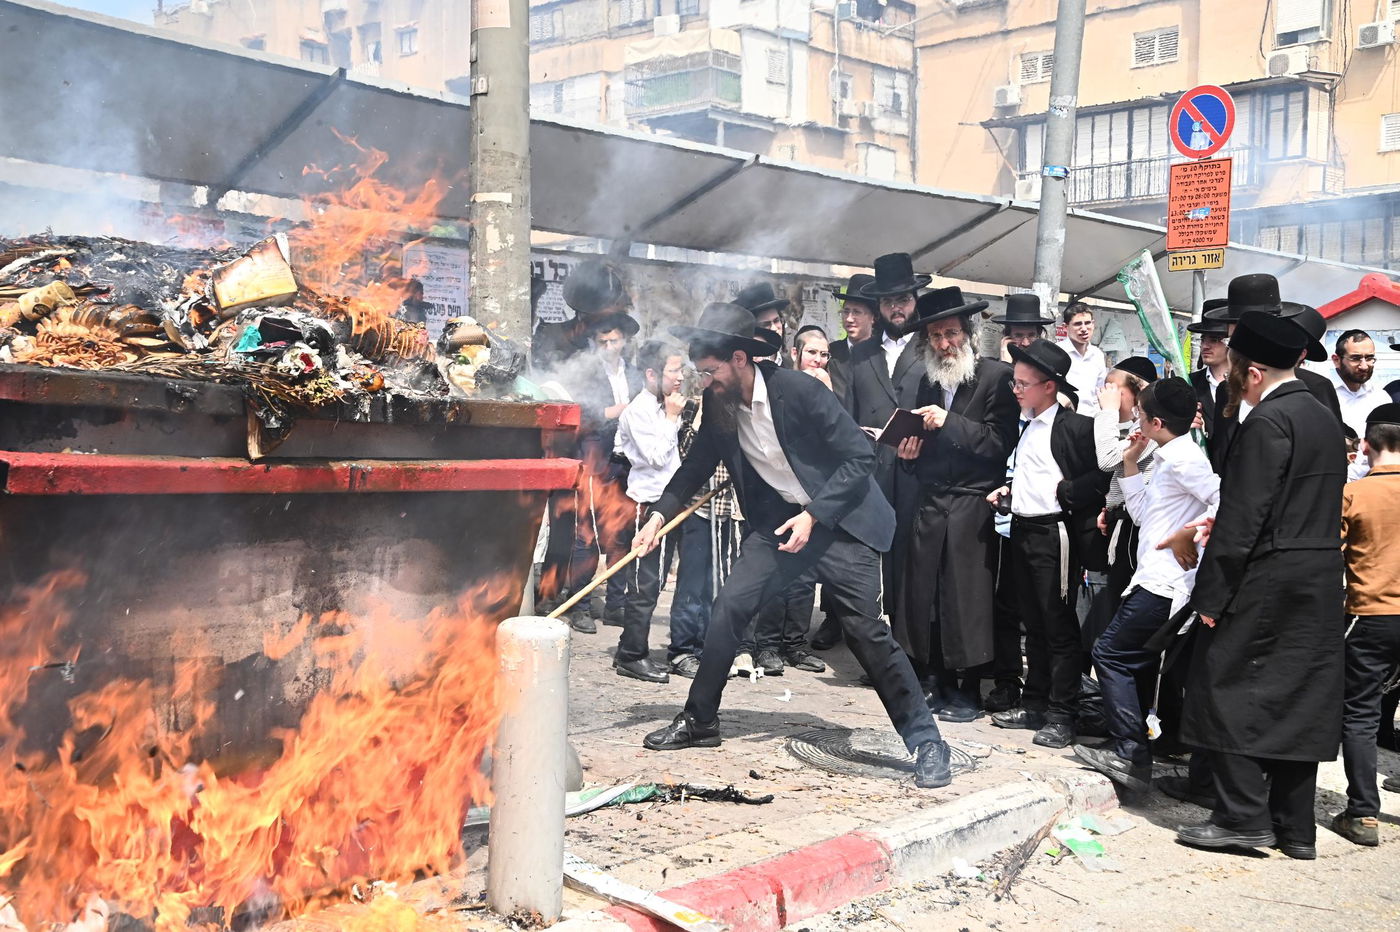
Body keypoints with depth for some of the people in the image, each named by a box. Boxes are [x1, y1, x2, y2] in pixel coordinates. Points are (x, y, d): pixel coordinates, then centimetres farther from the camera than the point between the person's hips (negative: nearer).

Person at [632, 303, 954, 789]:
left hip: (838, 517, -6)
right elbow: (697, 464, 14)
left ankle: (925, 741, -1)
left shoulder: (798, 390, -22)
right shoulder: (718, 404, -3)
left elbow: (859, 457, -18)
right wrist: (660, 513, 2)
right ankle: (699, 721, 12)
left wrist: (813, 516, -22)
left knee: (865, 628, -12)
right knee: (729, 606, -4)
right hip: (778, 520, 6)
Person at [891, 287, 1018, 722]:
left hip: (973, 503, -5)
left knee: (967, 596, -5)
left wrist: (949, 422, -16)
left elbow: (1000, 442, -11)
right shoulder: (928, 380, 15)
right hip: (931, 502, 5)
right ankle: (935, 681, 15)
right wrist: (912, 450, 3)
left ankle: (968, 690, 7)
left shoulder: (997, 376, -4)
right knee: (924, 592, 3)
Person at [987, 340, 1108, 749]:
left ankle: (1061, 715, 8)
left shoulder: (1075, 426, -13)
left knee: (1060, 627, 0)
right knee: (1034, 625, 16)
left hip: (1055, 534, -8)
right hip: (1022, 530, 9)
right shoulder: (1027, 426, 13)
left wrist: (1067, 492, -18)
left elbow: (1103, 476, -17)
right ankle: (1035, 704, 25)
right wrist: (1008, 490, 11)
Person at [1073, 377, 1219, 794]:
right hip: (1157, 579, 11)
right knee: (1137, 665, 15)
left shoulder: (1183, 458, -14)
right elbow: (1141, 514, 20)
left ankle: (1131, 753, -7)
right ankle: (1135, 757, 20)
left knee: (1110, 653, -8)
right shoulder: (1171, 458, 17)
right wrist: (1130, 464, 17)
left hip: (1161, 584, -11)